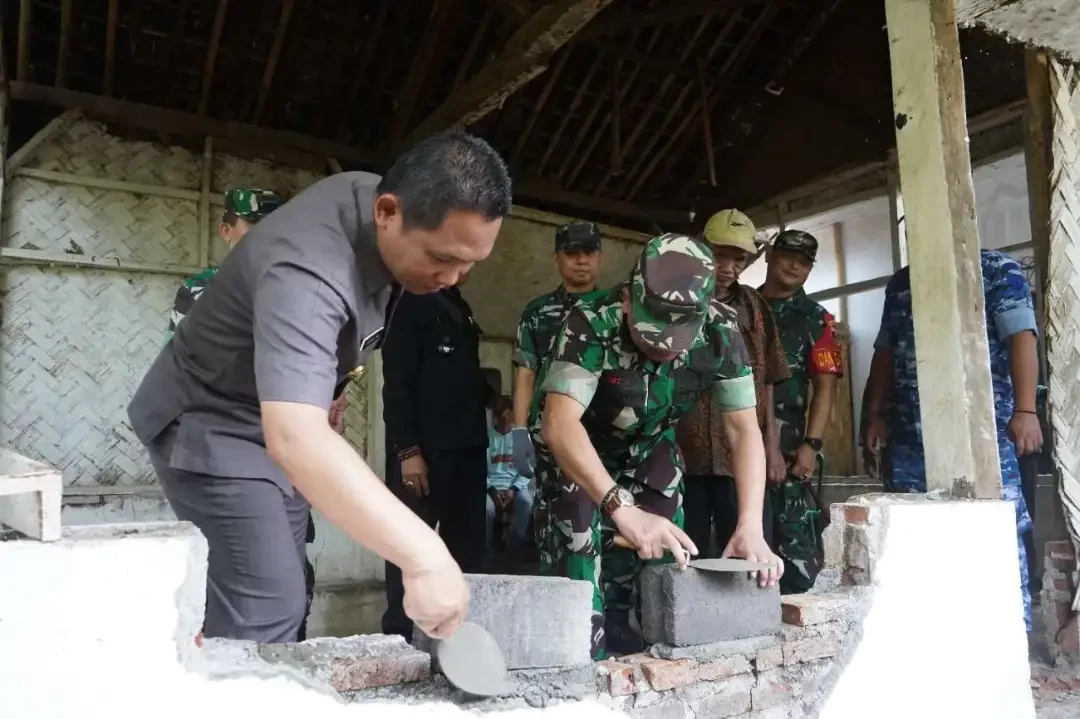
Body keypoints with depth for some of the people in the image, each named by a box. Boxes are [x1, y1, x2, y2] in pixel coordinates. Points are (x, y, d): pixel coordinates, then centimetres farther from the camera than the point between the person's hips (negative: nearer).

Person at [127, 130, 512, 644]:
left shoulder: (379, 196, -10)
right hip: (211, 424, -8)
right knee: (265, 615, -18)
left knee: (279, 602, 12)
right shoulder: (309, 270, -38)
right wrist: (423, 555, -58)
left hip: (279, 415, 9)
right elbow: (295, 438, -53)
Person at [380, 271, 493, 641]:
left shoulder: (461, 309, 20)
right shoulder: (411, 304, -3)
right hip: (424, 450, -7)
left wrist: (493, 401, 8)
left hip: (468, 449, 7)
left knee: (467, 549, 7)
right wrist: (407, 450, -17)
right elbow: (396, 384, -11)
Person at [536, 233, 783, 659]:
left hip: (649, 450, 3)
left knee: (660, 559, -4)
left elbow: (744, 429, -20)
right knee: (581, 551, -17)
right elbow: (559, 424, -42)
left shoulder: (720, 332, -24)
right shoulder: (592, 321, -35)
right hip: (576, 451, -3)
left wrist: (751, 527, -31)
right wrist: (622, 509, -52)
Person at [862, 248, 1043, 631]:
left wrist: (1026, 410, -19)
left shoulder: (999, 269, 4)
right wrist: (875, 414, 12)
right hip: (909, 436, 5)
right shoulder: (899, 284, 19)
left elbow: (1021, 338, -8)